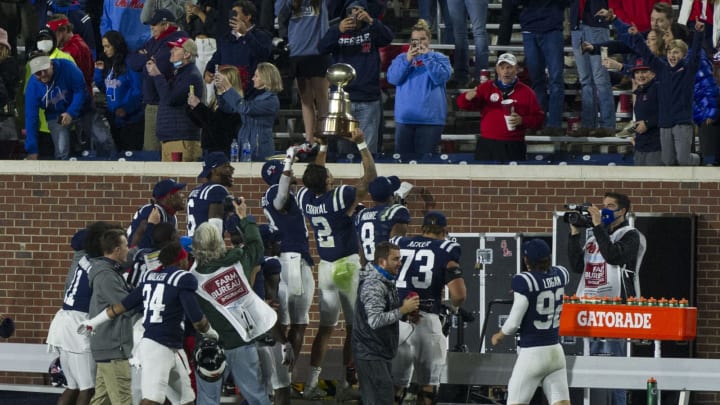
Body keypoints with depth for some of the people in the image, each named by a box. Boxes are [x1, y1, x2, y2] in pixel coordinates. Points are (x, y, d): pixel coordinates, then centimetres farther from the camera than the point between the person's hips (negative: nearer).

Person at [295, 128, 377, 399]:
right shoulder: (341, 197, -17)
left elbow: (314, 175, 20)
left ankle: (312, 382, 4)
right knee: (353, 327, 4)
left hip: (325, 268, 5)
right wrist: (361, 144, -8)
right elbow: (370, 176, -12)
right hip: (348, 266, -5)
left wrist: (323, 147, 24)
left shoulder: (305, 199, -2)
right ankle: (347, 382, 4)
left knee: (325, 327, 10)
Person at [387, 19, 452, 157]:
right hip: (404, 118, 2)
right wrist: (408, 60, -12)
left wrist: (427, 57, -13)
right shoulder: (402, 58, 12)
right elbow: (392, 78, -1)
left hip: (430, 118, -2)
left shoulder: (439, 58, 7)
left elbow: (441, 77, -9)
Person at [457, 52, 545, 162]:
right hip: (487, 145, 1)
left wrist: (523, 121, -13)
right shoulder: (486, 88, 7)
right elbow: (463, 103, -2)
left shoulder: (526, 92, 5)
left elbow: (539, 118, 7)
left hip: (514, 147, -1)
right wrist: (467, 98, -27)